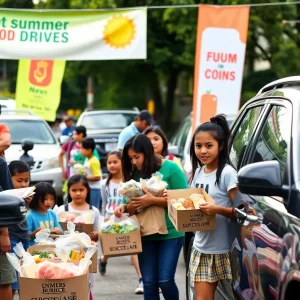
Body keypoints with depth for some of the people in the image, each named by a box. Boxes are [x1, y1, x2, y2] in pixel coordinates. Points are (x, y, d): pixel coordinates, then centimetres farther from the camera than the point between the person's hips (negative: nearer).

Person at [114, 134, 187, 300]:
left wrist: (153, 200, -21)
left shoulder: (170, 168, -8)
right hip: (145, 235, 4)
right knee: (149, 282, 3)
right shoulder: (136, 174, 5)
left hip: (170, 233, -4)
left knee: (165, 280, -9)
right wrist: (125, 207, -10)